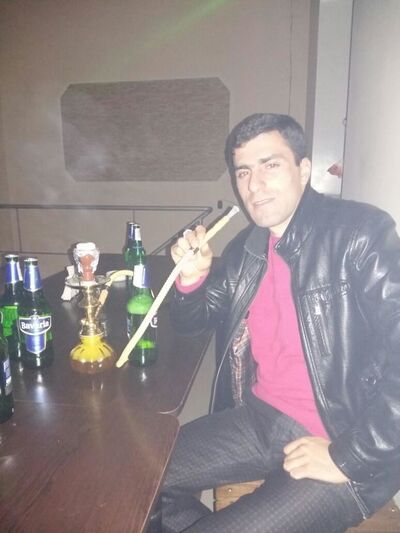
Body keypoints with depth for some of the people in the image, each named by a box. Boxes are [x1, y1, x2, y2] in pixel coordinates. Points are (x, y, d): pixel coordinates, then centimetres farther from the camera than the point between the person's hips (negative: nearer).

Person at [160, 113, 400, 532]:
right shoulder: (248, 247, 4)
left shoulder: (360, 233, -15)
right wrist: (192, 277, -8)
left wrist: (350, 457, -19)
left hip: (341, 443, -5)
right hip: (261, 419, 6)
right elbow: (192, 321, 13)